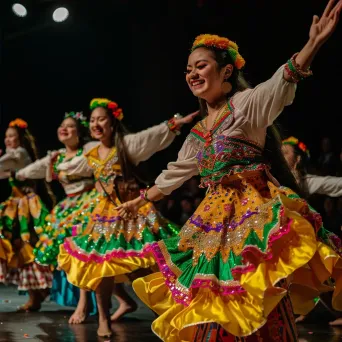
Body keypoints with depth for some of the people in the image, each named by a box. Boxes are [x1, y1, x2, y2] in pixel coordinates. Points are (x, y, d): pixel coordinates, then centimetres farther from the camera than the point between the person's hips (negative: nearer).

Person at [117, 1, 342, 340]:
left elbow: (281, 84, -25)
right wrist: (140, 200, 39)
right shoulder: (198, 131, 18)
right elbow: (176, 172, 31)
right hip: (215, 215, 7)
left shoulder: (246, 104, -5)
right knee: (214, 300, 6)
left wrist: (311, 45, -43)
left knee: (258, 301, -15)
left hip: (252, 208, -7)